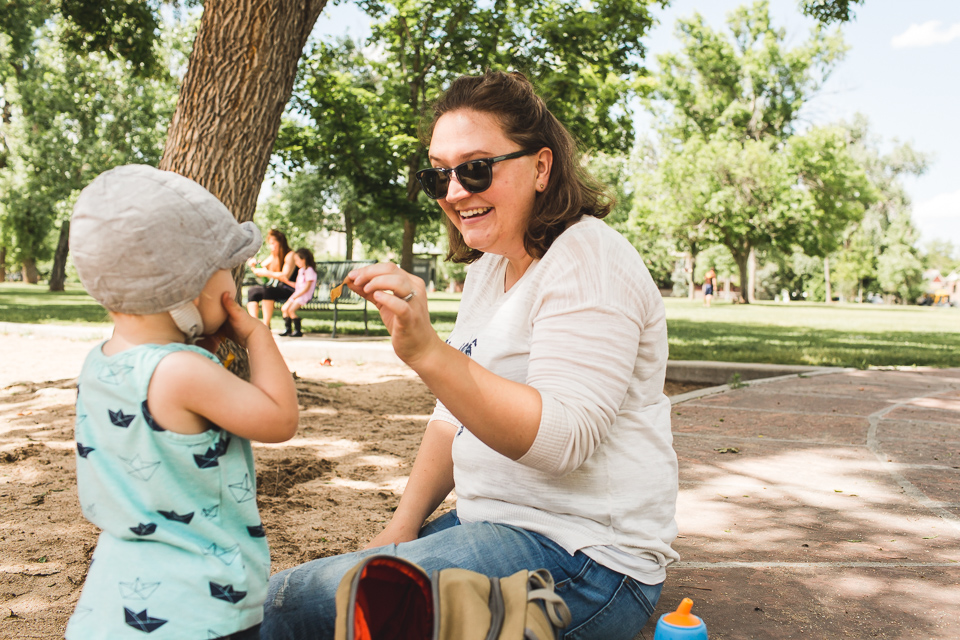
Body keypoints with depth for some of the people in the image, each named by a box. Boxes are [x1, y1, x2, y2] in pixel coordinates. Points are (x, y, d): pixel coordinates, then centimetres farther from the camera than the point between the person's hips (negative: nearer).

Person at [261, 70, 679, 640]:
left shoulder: (589, 263, -15)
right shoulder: (489, 265, 13)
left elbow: (563, 438, -26)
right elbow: (457, 415, 16)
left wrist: (427, 352, -34)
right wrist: (403, 527, 6)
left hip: (587, 562, -9)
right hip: (499, 525, 9)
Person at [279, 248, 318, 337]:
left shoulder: (309, 270, -13)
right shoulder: (301, 270, 19)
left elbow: (307, 287, -18)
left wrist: (296, 296, -16)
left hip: (305, 295, -10)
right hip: (297, 294, 10)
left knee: (291, 310, -22)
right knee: (284, 308, 2)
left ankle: (297, 331, -15)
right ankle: (287, 329, 9)